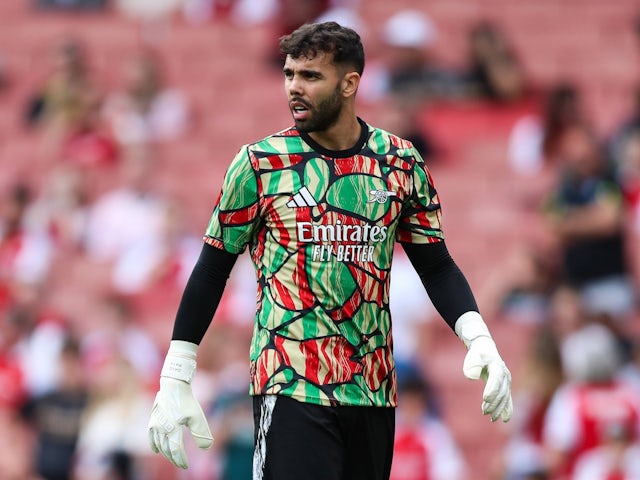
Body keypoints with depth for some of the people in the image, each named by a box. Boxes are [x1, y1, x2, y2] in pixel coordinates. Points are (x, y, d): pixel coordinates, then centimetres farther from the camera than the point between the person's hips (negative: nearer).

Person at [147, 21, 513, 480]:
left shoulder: (401, 162, 5)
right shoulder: (261, 162, -1)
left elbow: (437, 266, 11)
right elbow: (212, 269, 3)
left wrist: (479, 338, -6)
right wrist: (174, 380, 0)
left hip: (374, 390, 3)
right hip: (291, 387, -3)